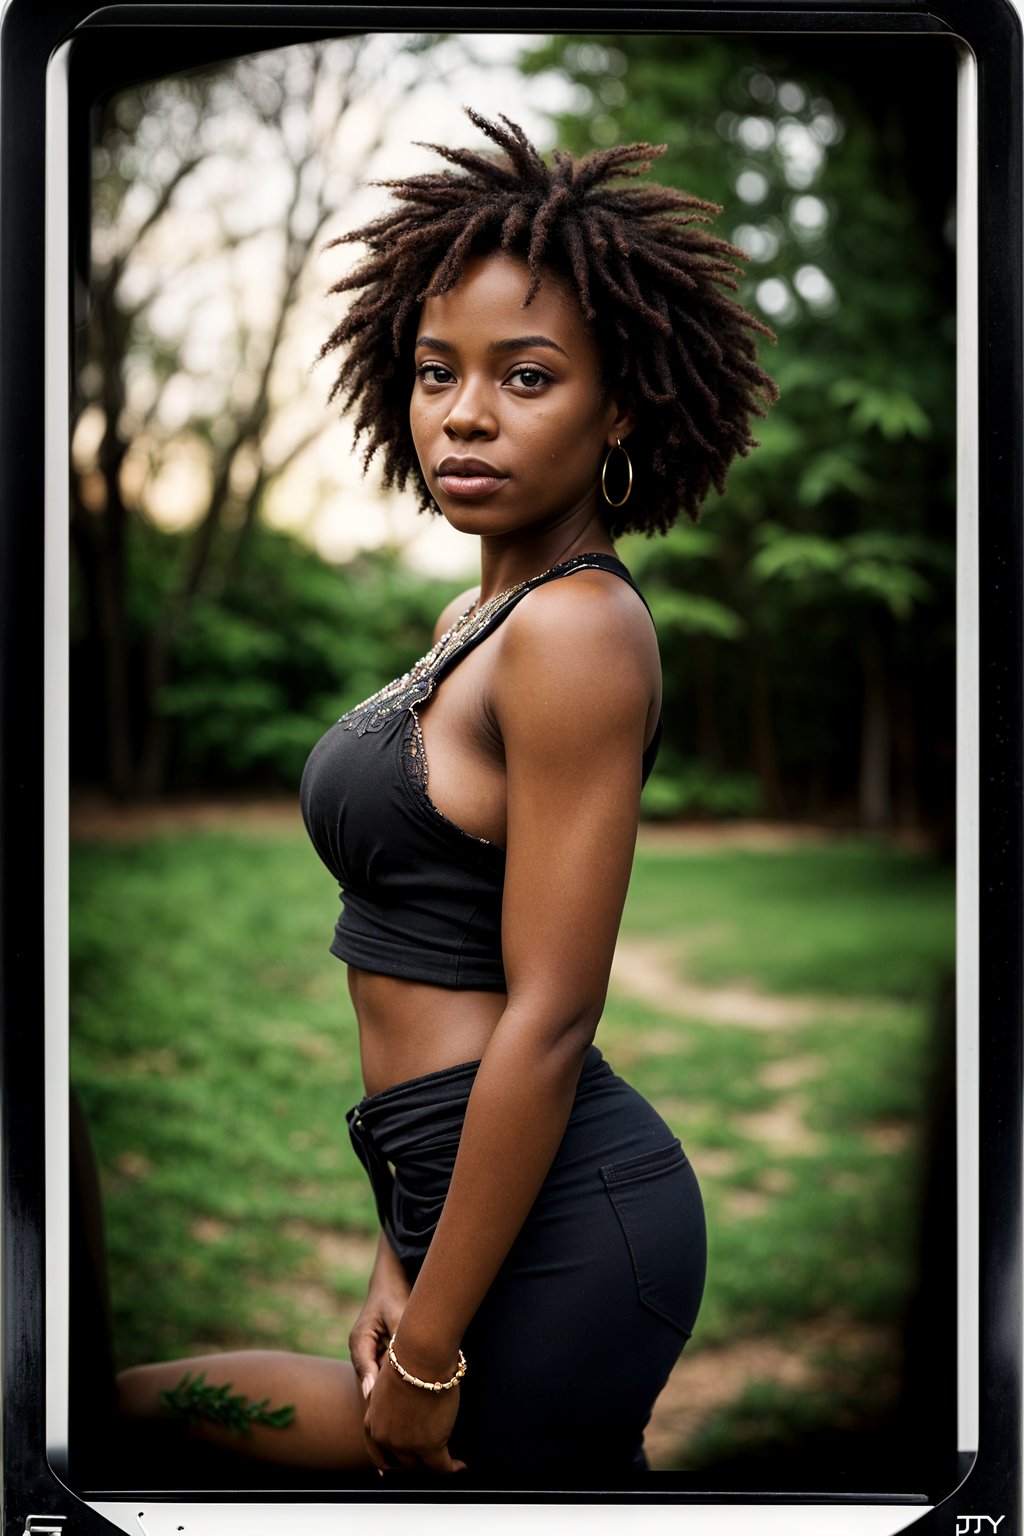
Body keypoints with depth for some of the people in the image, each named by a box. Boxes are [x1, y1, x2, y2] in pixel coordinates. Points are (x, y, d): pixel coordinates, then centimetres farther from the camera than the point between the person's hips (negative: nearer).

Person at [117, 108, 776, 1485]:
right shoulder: (482, 619, 12)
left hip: (554, 1217, -9)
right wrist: (402, 1260, 14)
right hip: (476, 1190, 9)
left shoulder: (577, 629, -17)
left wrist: (428, 1353, -15)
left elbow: (547, 1020, -20)